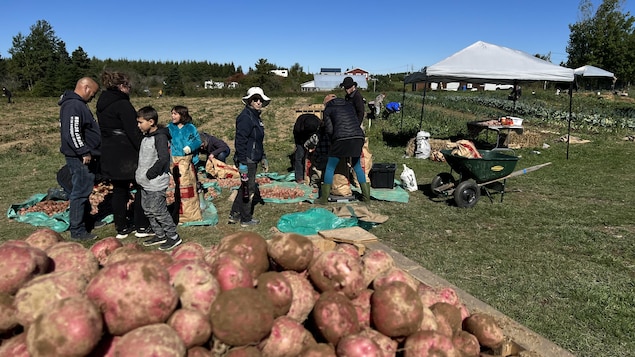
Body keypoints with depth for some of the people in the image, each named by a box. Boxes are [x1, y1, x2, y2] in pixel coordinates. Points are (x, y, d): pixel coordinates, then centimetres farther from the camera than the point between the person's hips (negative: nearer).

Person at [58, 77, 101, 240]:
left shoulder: (78, 103, 17)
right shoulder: (74, 106, -18)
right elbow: (72, 133, -26)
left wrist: (89, 152, 24)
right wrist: (84, 152, -24)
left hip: (86, 157, 11)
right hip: (81, 159, -11)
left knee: (84, 190, 21)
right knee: (80, 192, -5)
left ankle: (85, 219, 35)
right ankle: (77, 230, 2)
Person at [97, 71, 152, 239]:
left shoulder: (102, 104, 12)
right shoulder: (122, 104, -15)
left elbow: (104, 130, 18)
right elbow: (133, 132, -19)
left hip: (109, 154, 8)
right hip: (126, 154, -8)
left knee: (119, 190, 14)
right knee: (141, 188, 4)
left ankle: (122, 227, 20)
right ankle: (141, 227, 9)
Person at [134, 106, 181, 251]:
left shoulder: (160, 137, -16)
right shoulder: (146, 137, 12)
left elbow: (163, 158, -24)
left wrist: (150, 173, -18)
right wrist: (140, 173, 11)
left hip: (156, 183, -10)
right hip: (146, 183, 10)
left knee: (159, 211, -5)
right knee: (148, 210, 15)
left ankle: (173, 237, 7)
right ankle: (160, 235, 27)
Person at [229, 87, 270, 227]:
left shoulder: (256, 116, 15)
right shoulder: (245, 117, -17)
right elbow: (240, 140, -22)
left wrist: (263, 158, 23)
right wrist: (242, 163, -25)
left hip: (253, 159, 10)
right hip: (247, 160, -10)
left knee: (246, 186, 18)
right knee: (249, 189, 2)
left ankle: (234, 214, 29)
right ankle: (246, 219, 16)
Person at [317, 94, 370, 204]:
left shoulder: (327, 110, 12)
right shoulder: (349, 105, 26)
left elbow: (329, 130, 3)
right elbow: (356, 122, 20)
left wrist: (333, 140, 21)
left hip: (342, 138, -4)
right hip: (358, 137, 5)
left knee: (330, 167, 9)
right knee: (357, 166, 22)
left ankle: (324, 198, 9)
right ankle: (366, 195, 22)